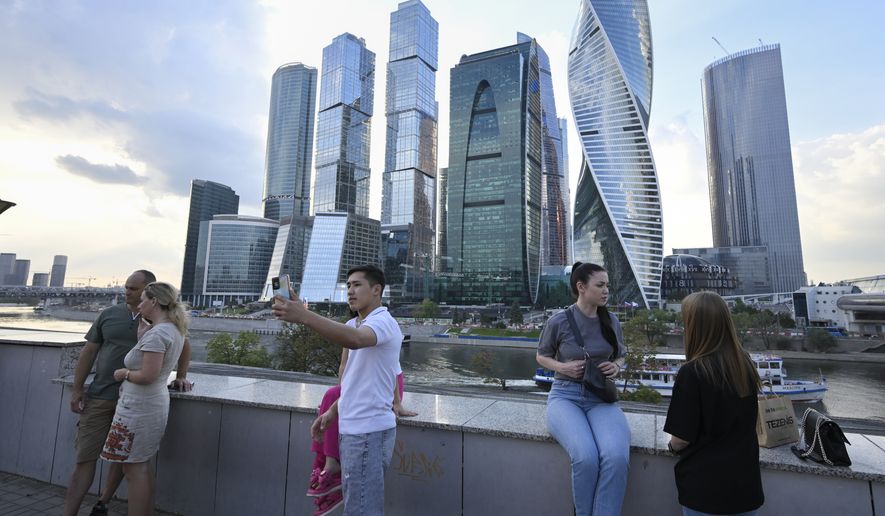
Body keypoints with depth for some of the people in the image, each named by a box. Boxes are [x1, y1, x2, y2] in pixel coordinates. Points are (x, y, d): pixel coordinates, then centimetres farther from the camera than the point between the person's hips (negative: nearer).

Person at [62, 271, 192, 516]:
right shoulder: (109, 314, 4)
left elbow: (184, 347, 14)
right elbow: (89, 352, 7)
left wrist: (181, 376, 7)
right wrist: (77, 389, 3)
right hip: (100, 396, 0)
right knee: (85, 458, 1)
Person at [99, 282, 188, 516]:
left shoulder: (156, 333, -22)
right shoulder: (175, 330, 7)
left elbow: (147, 375, -25)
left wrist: (124, 373, -8)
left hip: (139, 408, -9)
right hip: (155, 403, 9)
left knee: (134, 469, 2)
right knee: (143, 466, 19)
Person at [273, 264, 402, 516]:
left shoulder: (383, 321, -17)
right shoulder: (354, 324, 13)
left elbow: (355, 339, -41)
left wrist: (304, 316, -48)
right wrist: (334, 411, 17)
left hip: (368, 430, -9)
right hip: (353, 428, 9)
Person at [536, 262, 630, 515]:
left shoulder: (611, 322, 4)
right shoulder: (559, 321, -7)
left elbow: (620, 356, 20)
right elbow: (541, 356, 7)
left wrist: (616, 367, -3)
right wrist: (562, 367, -13)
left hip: (601, 398, 3)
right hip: (565, 395, -3)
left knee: (617, 456, -29)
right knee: (586, 457, -29)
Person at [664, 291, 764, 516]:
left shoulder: (692, 372, -23)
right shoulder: (746, 364, -4)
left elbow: (682, 438, -16)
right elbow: (741, 419, 12)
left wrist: (672, 445, 5)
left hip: (705, 486, -5)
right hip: (746, 482, 5)